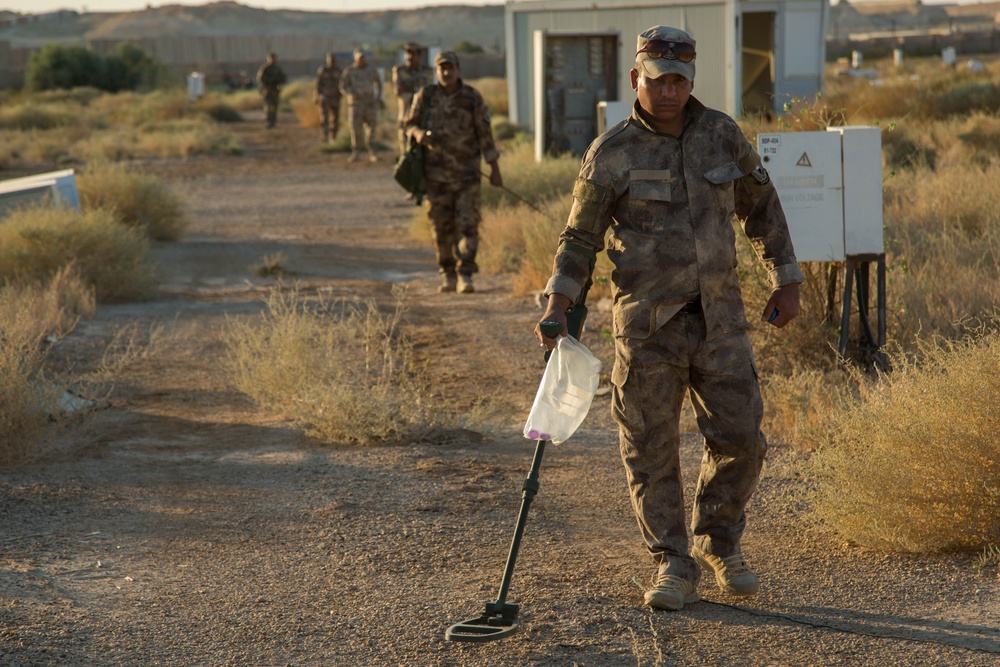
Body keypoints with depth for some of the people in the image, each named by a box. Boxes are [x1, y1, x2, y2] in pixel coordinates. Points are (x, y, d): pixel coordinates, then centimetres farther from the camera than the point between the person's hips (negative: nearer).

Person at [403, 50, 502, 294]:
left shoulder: (472, 98, -4)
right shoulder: (425, 96, -1)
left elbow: (485, 134, 0)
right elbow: (410, 123, 7)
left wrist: (495, 169, 0)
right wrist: (418, 133, -18)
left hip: (467, 173, -2)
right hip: (436, 172, 2)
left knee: (468, 224, -10)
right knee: (442, 226, 6)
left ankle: (465, 276, -9)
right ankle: (447, 276, 19)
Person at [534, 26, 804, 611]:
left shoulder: (723, 135, 4)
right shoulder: (612, 155, -5)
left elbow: (762, 207, 14)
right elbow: (580, 238, 0)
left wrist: (787, 282, 11)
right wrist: (559, 303, -14)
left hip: (718, 316, 2)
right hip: (647, 325, -2)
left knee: (740, 440, 2)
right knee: (651, 451, 0)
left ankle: (719, 544, 25)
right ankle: (675, 568, 13)